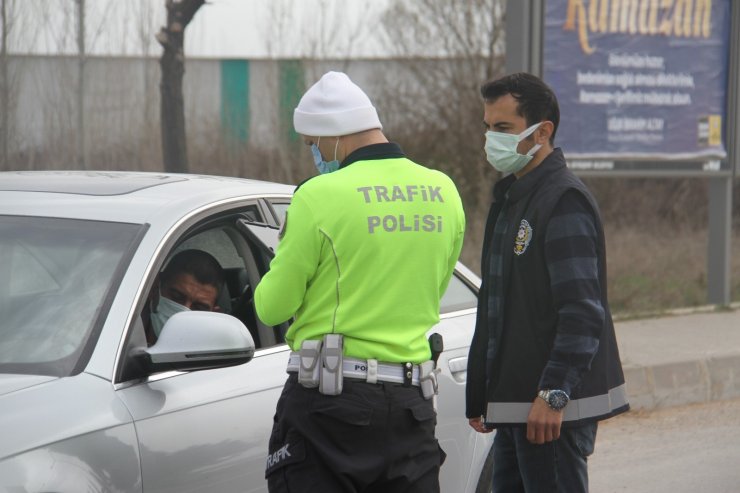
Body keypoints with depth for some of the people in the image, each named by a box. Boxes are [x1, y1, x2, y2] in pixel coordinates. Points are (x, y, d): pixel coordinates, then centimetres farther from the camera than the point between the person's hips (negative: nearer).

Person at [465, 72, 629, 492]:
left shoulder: (565, 201, -14)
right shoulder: (511, 198, 17)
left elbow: (582, 312, -21)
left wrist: (554, 394, -25)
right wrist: (479, 394, 23)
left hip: (553, 408, -10)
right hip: (512, 402, 10)